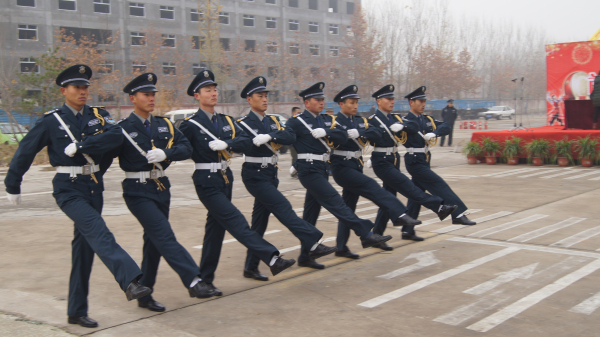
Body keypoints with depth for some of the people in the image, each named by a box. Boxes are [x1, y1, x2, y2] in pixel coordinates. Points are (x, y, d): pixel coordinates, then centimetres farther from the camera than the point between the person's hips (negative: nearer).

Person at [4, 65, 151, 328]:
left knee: (85, 245, 8)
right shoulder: (50, 121, -2)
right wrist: (12, 187, 9)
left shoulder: (98, 116, 6)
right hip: (68, 189, -4)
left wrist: (80, 145, -21)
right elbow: (25, 152, 4)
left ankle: (76, 312, 17)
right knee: (98, 231, -25)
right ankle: (131, 281, -40)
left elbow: (115, 136, -13)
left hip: (94, 187, 4)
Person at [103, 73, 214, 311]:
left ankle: (145, 295, 22)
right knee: (165, 236, -17)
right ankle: (193, 281, -21)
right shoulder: (122, 129, -5)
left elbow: (186, 148, 0)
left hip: (161, 188, 6)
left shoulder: (164, 126, 10)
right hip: (138, 191, -6)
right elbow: (104, 159, -5)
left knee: (154, 242, 11)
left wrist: (166, 153, -17)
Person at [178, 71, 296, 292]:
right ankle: (272, 259, -18)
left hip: (226, 178, 7)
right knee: (235, 220, -12)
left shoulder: (226, 121, 10)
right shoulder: (190, 125, -7)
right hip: (206, 181, -7)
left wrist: (226, 143, -18)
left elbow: (245, 141, -5)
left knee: (216, 226, 10)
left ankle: (205, 279, 19)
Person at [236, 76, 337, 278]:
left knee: (260, 222, 9)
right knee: (283, 208, -17)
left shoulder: (273, 121, 12)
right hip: (255, 176, -7)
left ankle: (251, 268, 17)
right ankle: (313, 245, -21)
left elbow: (291, 137, -7)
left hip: (270, 175, 7)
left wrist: (269, 136, -20)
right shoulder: (243, 123, -5)